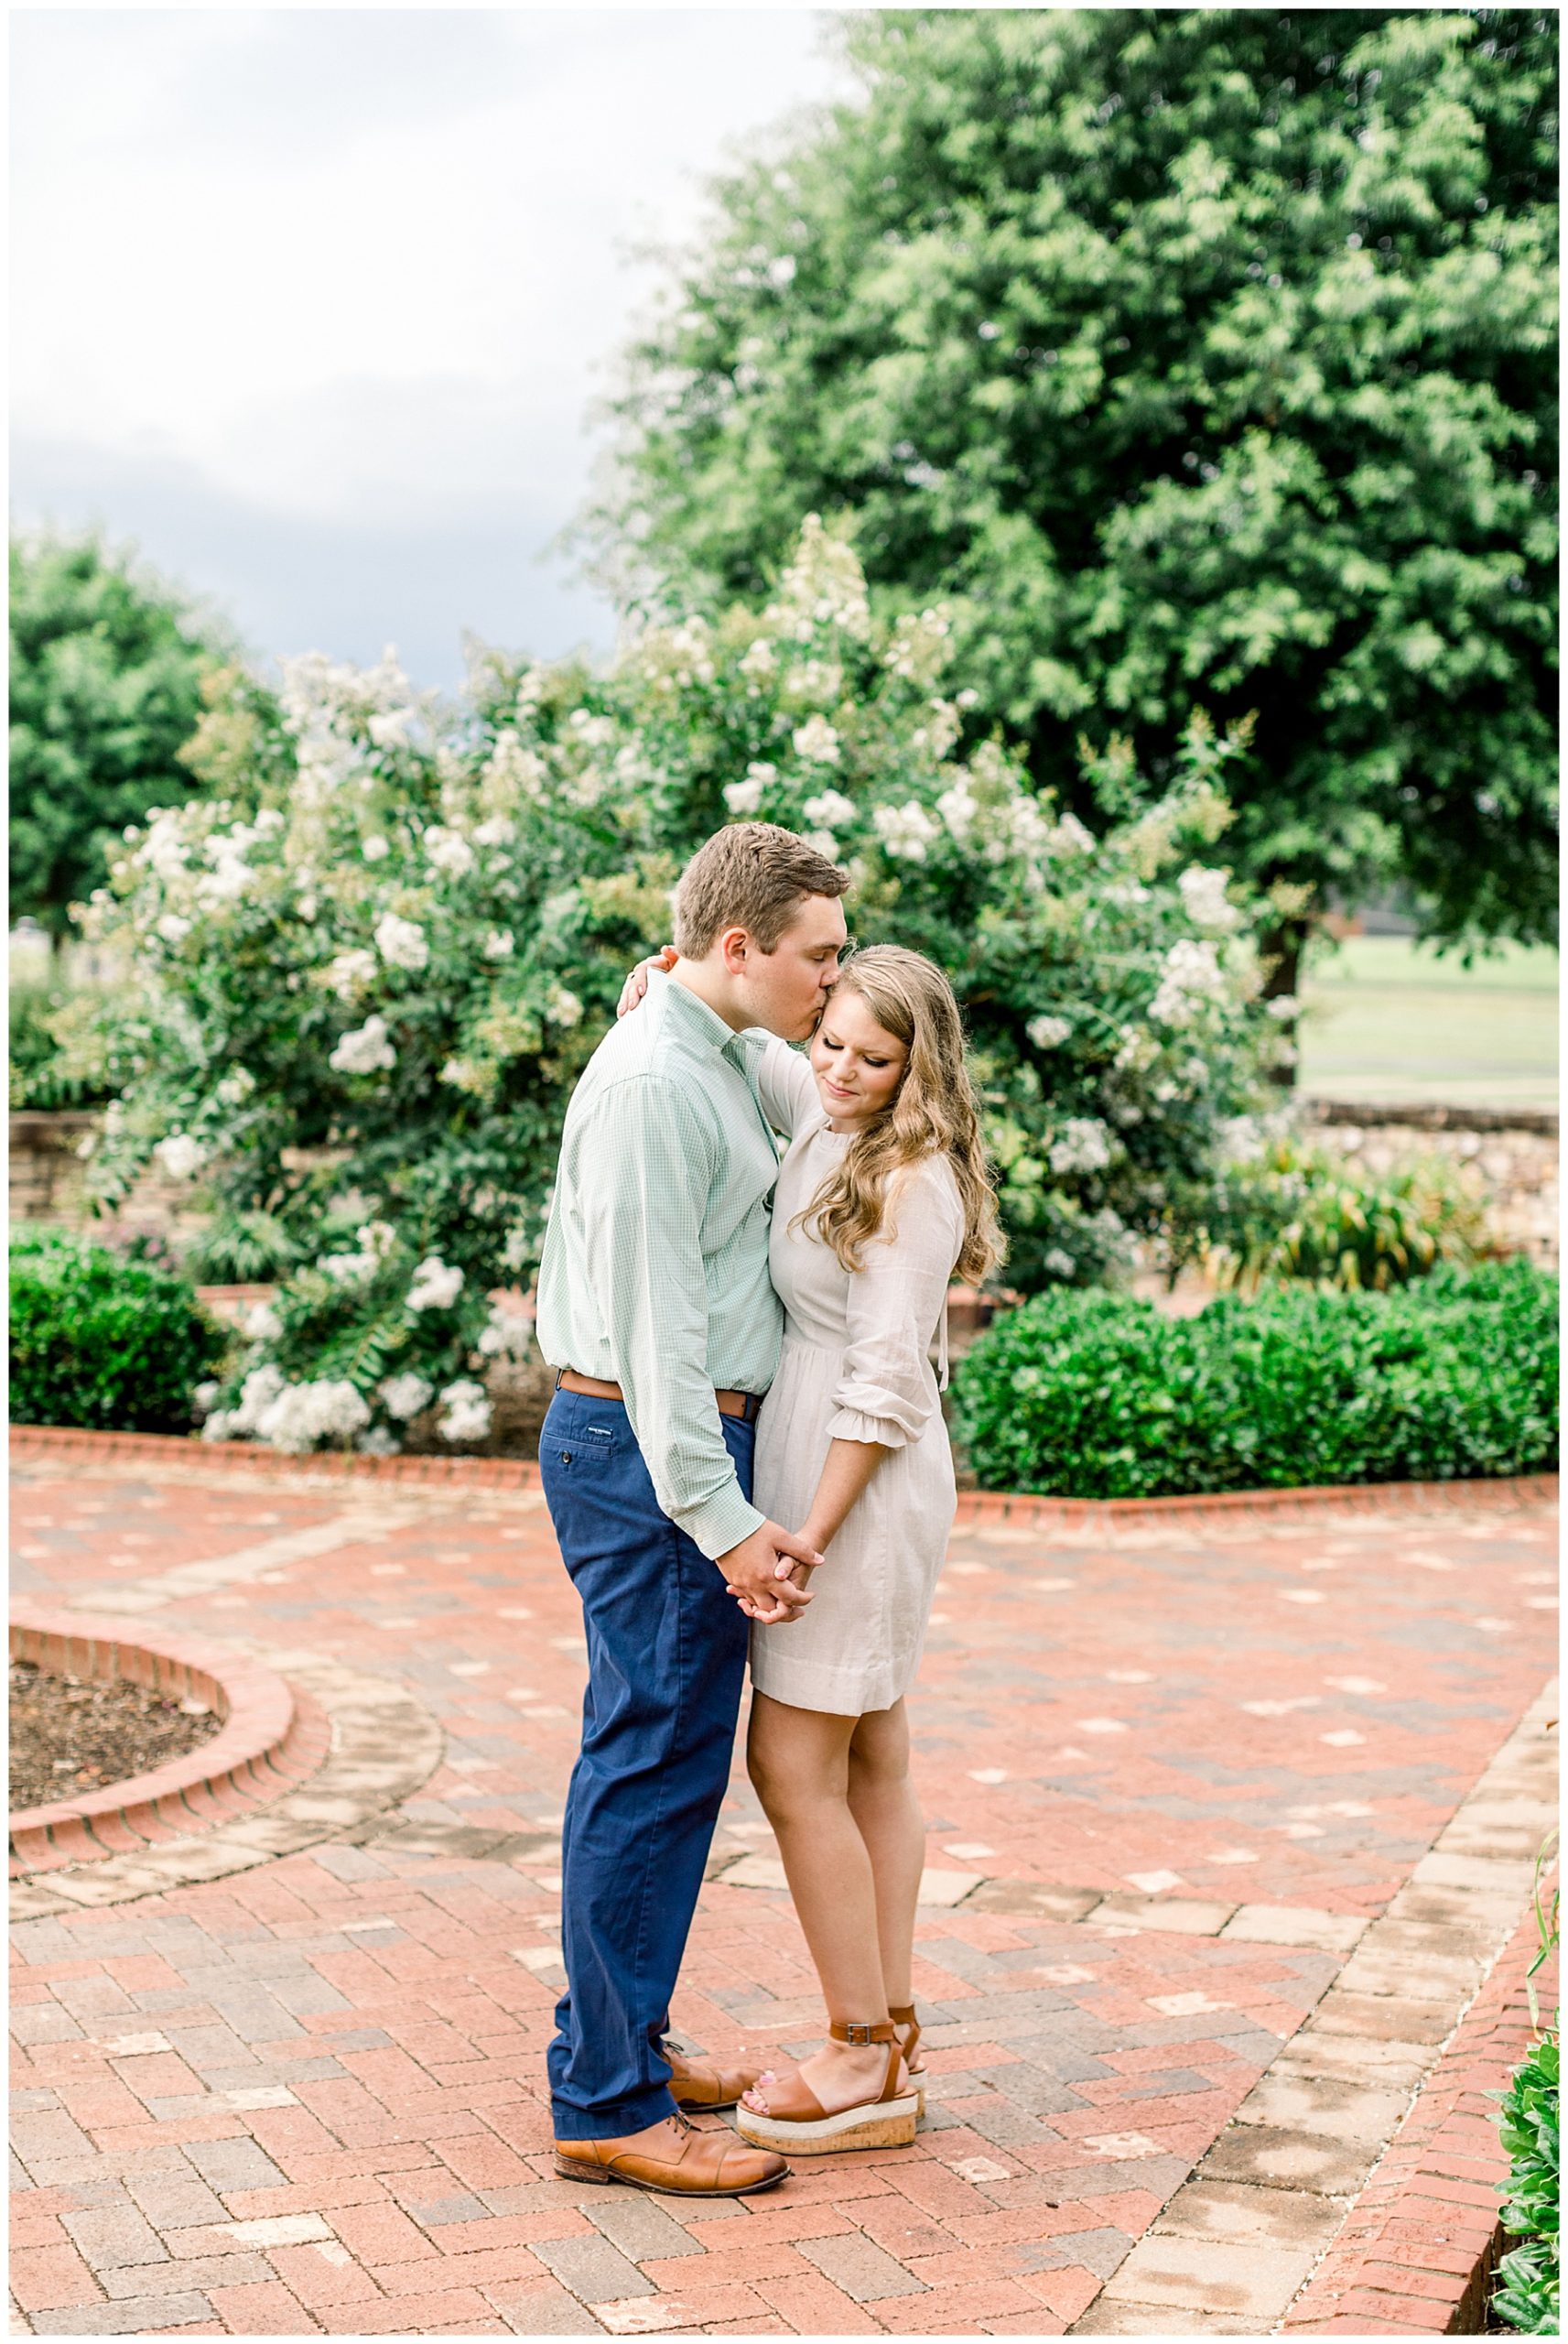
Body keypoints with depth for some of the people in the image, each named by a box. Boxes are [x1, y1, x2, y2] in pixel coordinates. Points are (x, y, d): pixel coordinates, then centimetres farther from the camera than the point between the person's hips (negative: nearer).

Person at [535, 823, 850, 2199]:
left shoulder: (726, 1056, 13)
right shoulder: (654, 1082, -18)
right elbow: (651, 1321, -22)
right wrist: (722, 1520, -23)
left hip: (681, 1441, 11)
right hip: (650, 1451, -11)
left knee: (658, 1756, 16)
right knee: (658, 1763, -7)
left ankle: (628, 2043, 27)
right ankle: (609, 2108, 0)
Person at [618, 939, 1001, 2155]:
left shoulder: (913, 1181, -17)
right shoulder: (828, 1120, 7)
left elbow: (886, 1382, -20)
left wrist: (810, 1536, -22)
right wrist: (672, 991, 1)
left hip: (860, 1483, -9)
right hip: (828, 1471, 9)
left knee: (794, 1770, -5)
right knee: (869, 1765, 12)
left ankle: (866, 2067, 4)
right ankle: (890, 2037, 19)